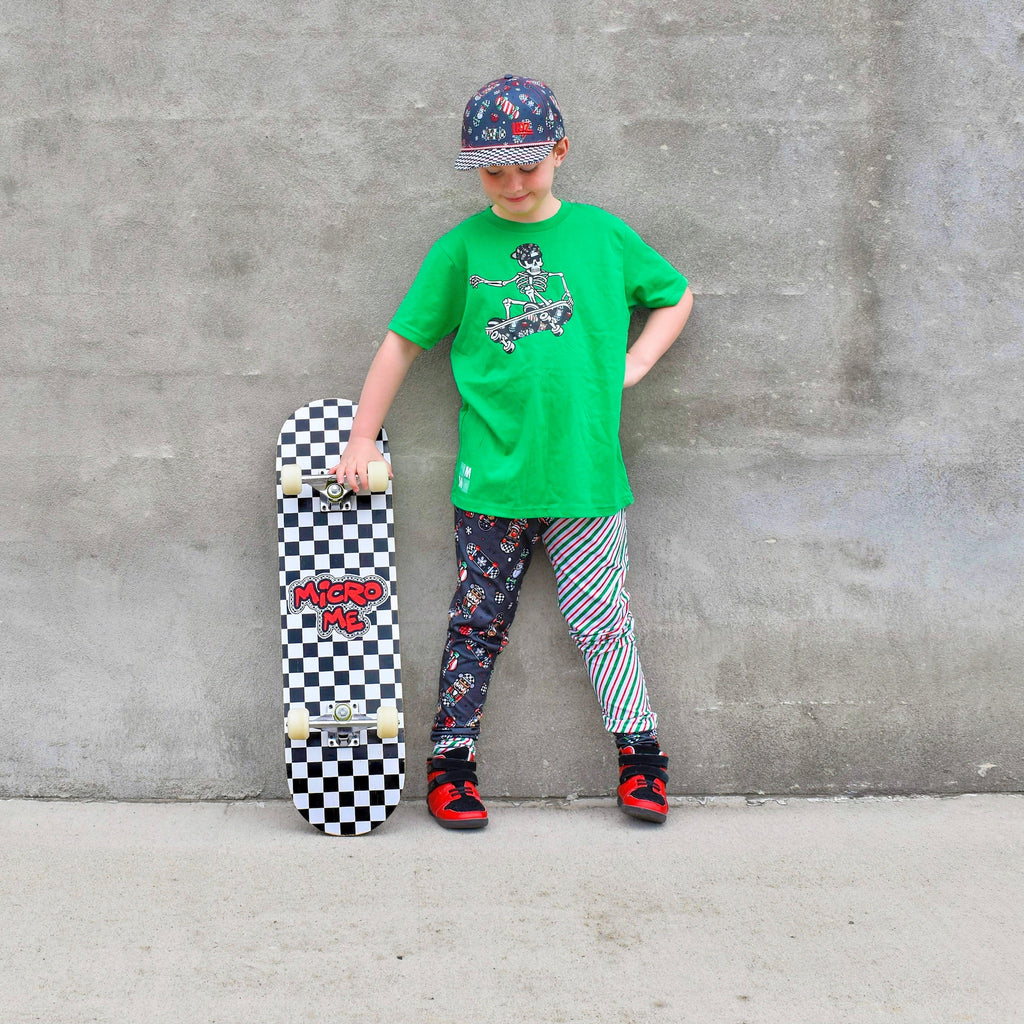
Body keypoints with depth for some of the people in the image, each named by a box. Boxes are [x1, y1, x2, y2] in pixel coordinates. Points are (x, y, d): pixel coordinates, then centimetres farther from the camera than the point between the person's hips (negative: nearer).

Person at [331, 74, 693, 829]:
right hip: (492, 475, 0)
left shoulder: (601, 233, 5)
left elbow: (677, 295, 20)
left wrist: (635, 362, 6)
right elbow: (403, 341, 8)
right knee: (479, 620, 8)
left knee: (601, 616, 6)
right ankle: (452, 761, 19)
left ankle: (641, 755, 19)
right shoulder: (461, 248, 3)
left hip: (586, 469, 0)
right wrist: (362, 439, 6)